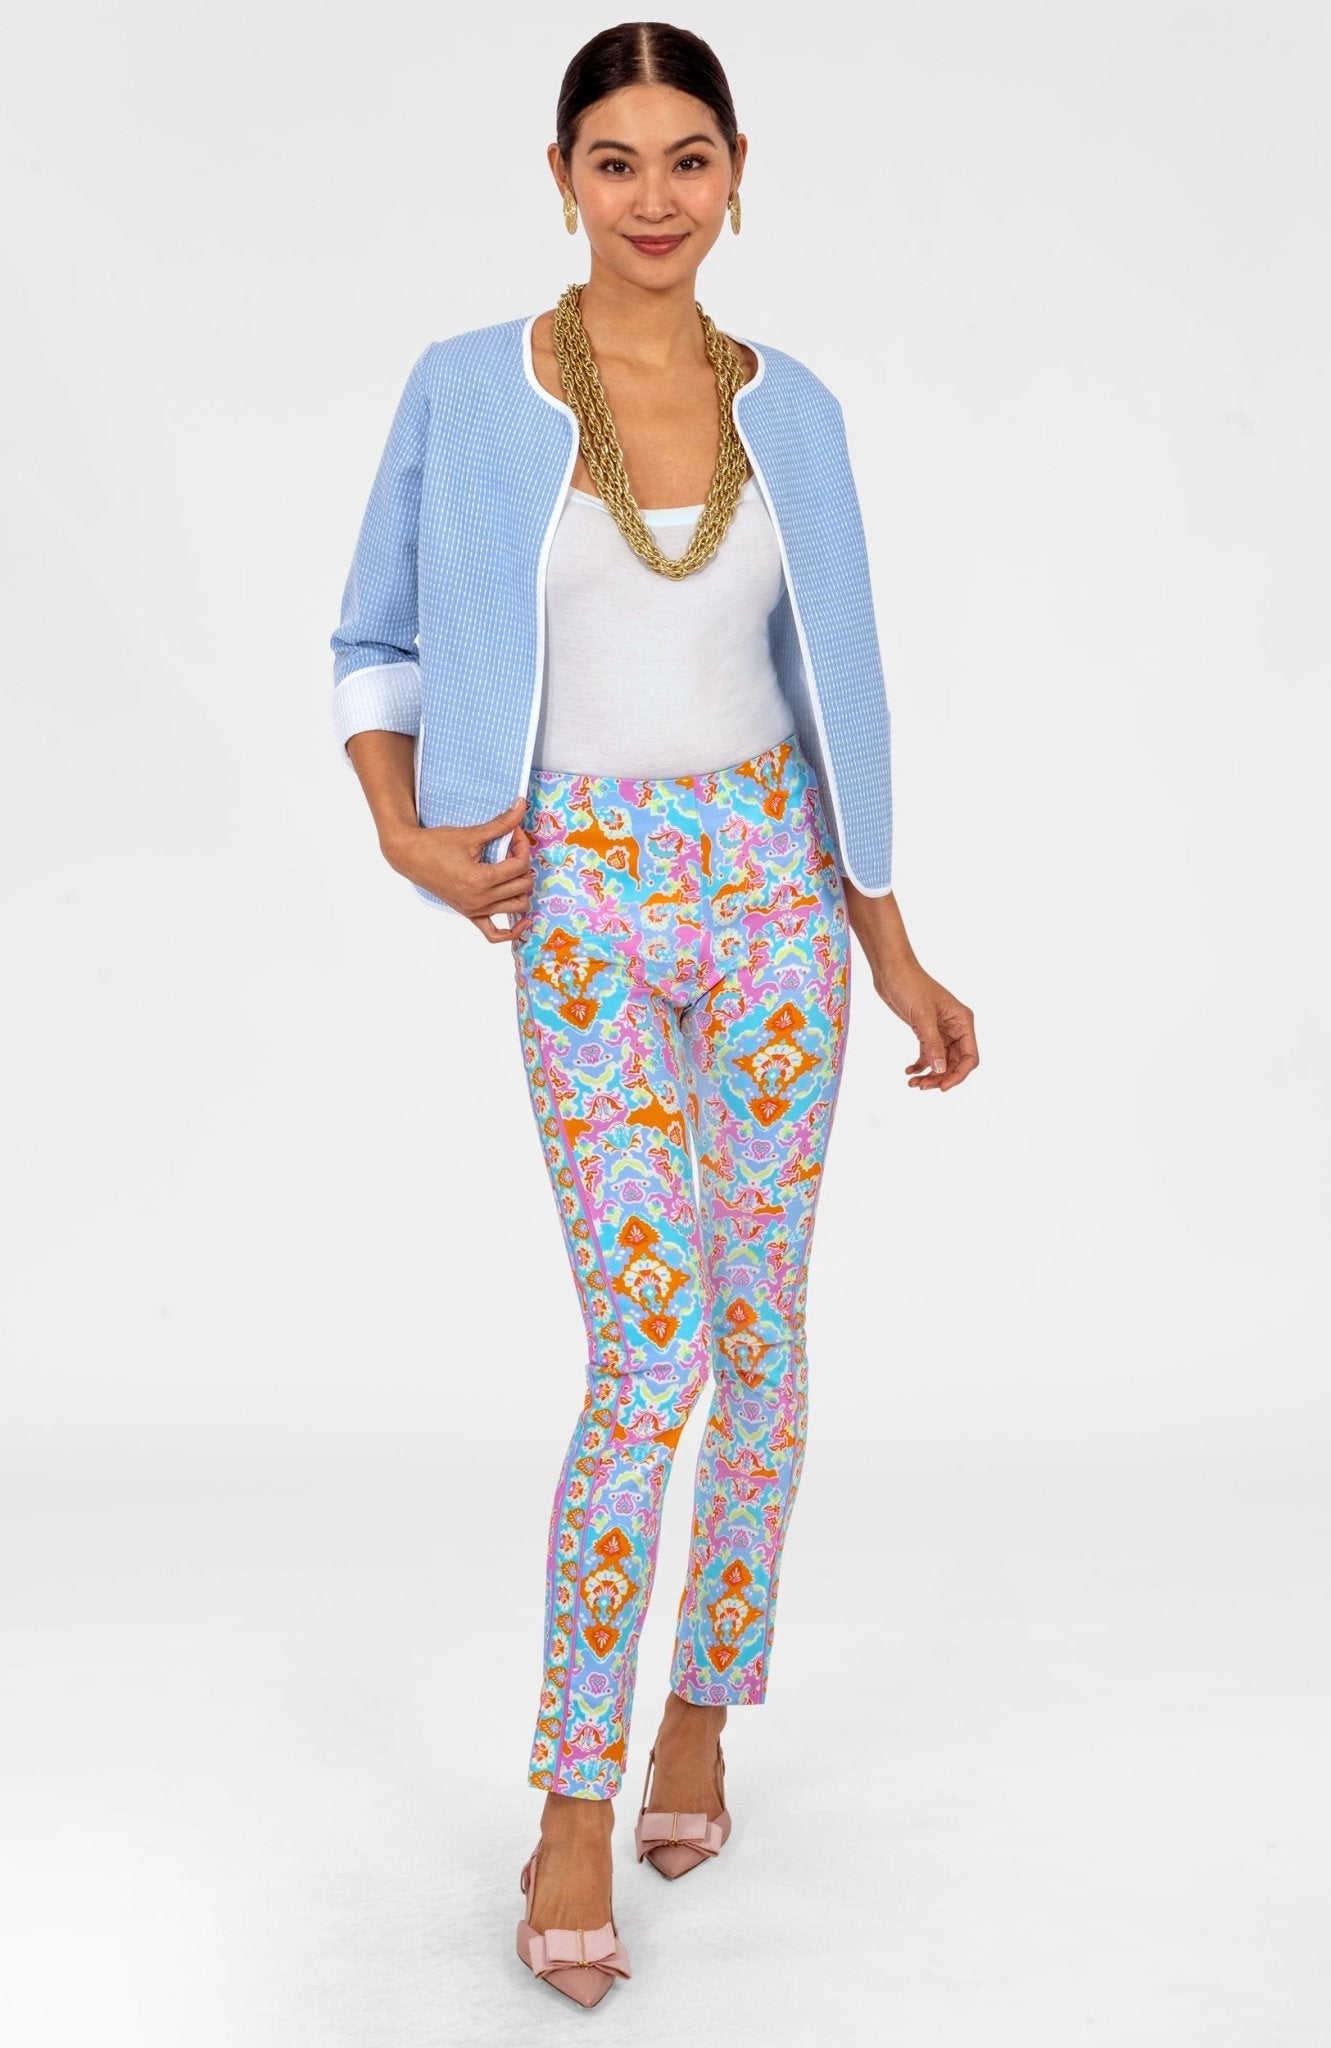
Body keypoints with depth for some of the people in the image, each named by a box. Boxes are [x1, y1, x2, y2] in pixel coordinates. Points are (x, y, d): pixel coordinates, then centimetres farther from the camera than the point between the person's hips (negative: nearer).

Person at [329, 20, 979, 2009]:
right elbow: (377, 643, 7)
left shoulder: (791, 408, 5)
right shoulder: (469, 392, -2)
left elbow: (831, 684, 11)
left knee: (759, 1331, 7)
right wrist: (405, 829, -11)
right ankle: (574, 1812, 5)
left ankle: (698, 1715, 27)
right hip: (586, 899, -3)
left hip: (771, 881, 3)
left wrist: (891, 945, 10)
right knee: (648, 1352, -10)